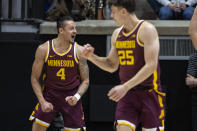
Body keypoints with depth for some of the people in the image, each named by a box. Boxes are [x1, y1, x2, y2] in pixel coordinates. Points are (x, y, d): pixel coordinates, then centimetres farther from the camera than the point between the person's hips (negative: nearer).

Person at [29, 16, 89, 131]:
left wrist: (77, 96, -20)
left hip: (71, 97, 0)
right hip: (50, 95, 0)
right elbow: (35, 79, -2)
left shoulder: (79, 51, -7)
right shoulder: (44, 50, -9)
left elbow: (85, 81, -1)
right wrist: (42, 102, -13)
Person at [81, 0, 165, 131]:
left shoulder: (147, 29, -12)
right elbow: (112, 66, 21)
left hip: (149, 92, -5)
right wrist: (92, 57, 2)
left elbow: (151, 65, -21)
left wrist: (125, 87, -26)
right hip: (127, 95, 5)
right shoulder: (117, 34, 10)